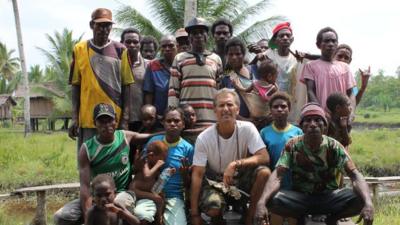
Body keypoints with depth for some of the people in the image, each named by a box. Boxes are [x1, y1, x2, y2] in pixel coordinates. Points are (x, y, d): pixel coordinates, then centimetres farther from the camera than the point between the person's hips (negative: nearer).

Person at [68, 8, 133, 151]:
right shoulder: (79, 49, 5)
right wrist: (74, 117, 0)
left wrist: (125, 118, -3)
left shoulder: (120, 50, 4)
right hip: (87, 118, 0)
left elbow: (126, 86, 3)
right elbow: (76, 86, 7)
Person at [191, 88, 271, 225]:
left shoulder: (247, 128, -16)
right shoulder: (203, 138, -18)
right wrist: (194, 213, -18)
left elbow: (264, 158, -21)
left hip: (241, 177, 2)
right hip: (215, 181, -1)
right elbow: (197, 174, -16)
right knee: (212, 209, -32)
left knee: (264, 172, -28)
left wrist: (236, 164, -37)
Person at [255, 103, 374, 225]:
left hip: (329, 197, 1)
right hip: (300, 197, 0)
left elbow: (355, 175, -19)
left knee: (360, 199, -27)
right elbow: (277, 176, -20)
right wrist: (262, 202, -38)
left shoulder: (334, 146, -10)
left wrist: (368, 203, -38)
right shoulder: (292, 145, -11)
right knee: (272, 200, -30)